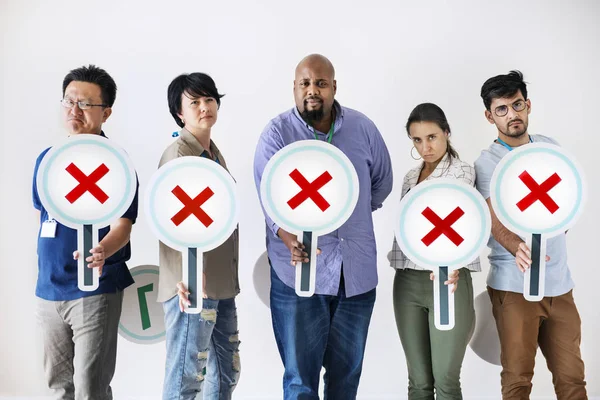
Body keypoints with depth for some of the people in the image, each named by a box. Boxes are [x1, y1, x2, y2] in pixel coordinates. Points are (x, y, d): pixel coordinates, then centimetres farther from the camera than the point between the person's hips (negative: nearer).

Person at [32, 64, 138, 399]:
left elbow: (123, 222, -18)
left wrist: (102, 251, -38)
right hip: (48, 289, 6)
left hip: (95, 290, -6)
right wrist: (46, 267, 18)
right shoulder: (46, 159, 8)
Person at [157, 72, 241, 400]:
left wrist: (227, 279, 17)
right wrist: (185, 278, -32)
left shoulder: (214, 153, 14)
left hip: (221, 282, 9)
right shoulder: (178, 154, -11)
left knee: (227, 370, 17)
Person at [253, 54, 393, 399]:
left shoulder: (363, 128, 4)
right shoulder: (277, 133, -5)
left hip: (357, 272, 3)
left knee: (347, 371, 16)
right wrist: (291, 240, -32)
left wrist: (353, 219, 12)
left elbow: (382, 181, 18)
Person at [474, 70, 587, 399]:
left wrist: (554, 234, 10)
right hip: (514, 285, -4)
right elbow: (496, 223, -20)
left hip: (559, 281, 5)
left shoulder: (550, 147, 10)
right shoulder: (487, 163, -7)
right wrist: (518, 248, -39)